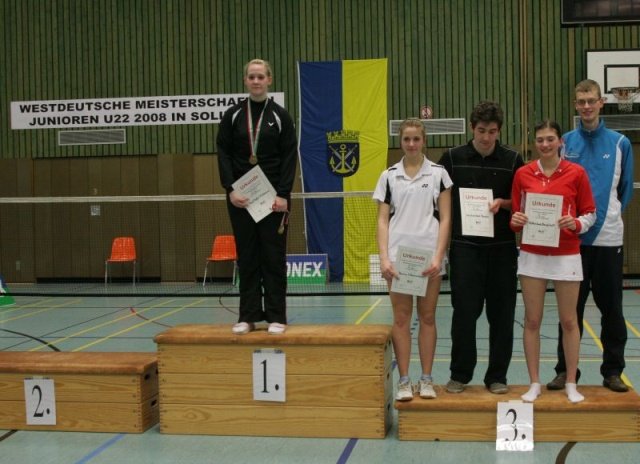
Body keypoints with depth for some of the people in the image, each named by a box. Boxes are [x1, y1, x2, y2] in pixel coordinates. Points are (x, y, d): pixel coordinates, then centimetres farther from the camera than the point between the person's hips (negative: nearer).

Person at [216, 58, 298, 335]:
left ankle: (276, 317, 8)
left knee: (274, 257, 1)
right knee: (246, 257, 6)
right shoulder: (232, 116, 6)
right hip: (240, 198, 2)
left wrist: (283, 195, -11)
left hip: (273, 197, -2)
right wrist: (230, 189, -9)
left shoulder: (280, 116, 2)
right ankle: (248, 316, 12)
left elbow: (290, 157, -2)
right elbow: (223, 154, 3)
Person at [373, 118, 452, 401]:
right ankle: (404, 380, 8)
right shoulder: (389, 176, 7)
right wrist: (384, 258, -6)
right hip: (398, 256, 1)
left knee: (427, 317, 5)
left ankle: (426, 379, 13)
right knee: (401, 318, 2)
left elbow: (445, 218, 1)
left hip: (429, 256, -1)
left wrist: (438, 257, -9)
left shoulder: (438, 174, 4)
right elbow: (383, 220, 5)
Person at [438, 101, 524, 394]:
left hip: (502, 246, 1)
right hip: (464, 246, -1)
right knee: (464, 310, 0)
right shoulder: (452, 158, 2)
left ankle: (497, 376, 16)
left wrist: (503, 203, -13)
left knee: (501, 313, 5)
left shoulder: (513, 160, 3)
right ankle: (460, 374, 13)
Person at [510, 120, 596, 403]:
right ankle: (535, 383, 15)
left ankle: (571, 384, 17)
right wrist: (516, 220, -12)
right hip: (532, 255, 1)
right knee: (532, 320, 4)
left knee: (568, 321, 5)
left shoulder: (576, 173, -2)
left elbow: (590, 213, 3)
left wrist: (576, 224, -16)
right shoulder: (523, 174, 3)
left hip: (566, 256, -1)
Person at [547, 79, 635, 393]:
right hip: (573, 237, 0)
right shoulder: (566, 142, 2)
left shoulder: (620, 143, 2)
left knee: (611, 307, 7)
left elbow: (626, 189, 9)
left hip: (608, 237, 0)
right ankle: (565, 370, 16)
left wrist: (610, 215, 3)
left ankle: (613, 371, 18)